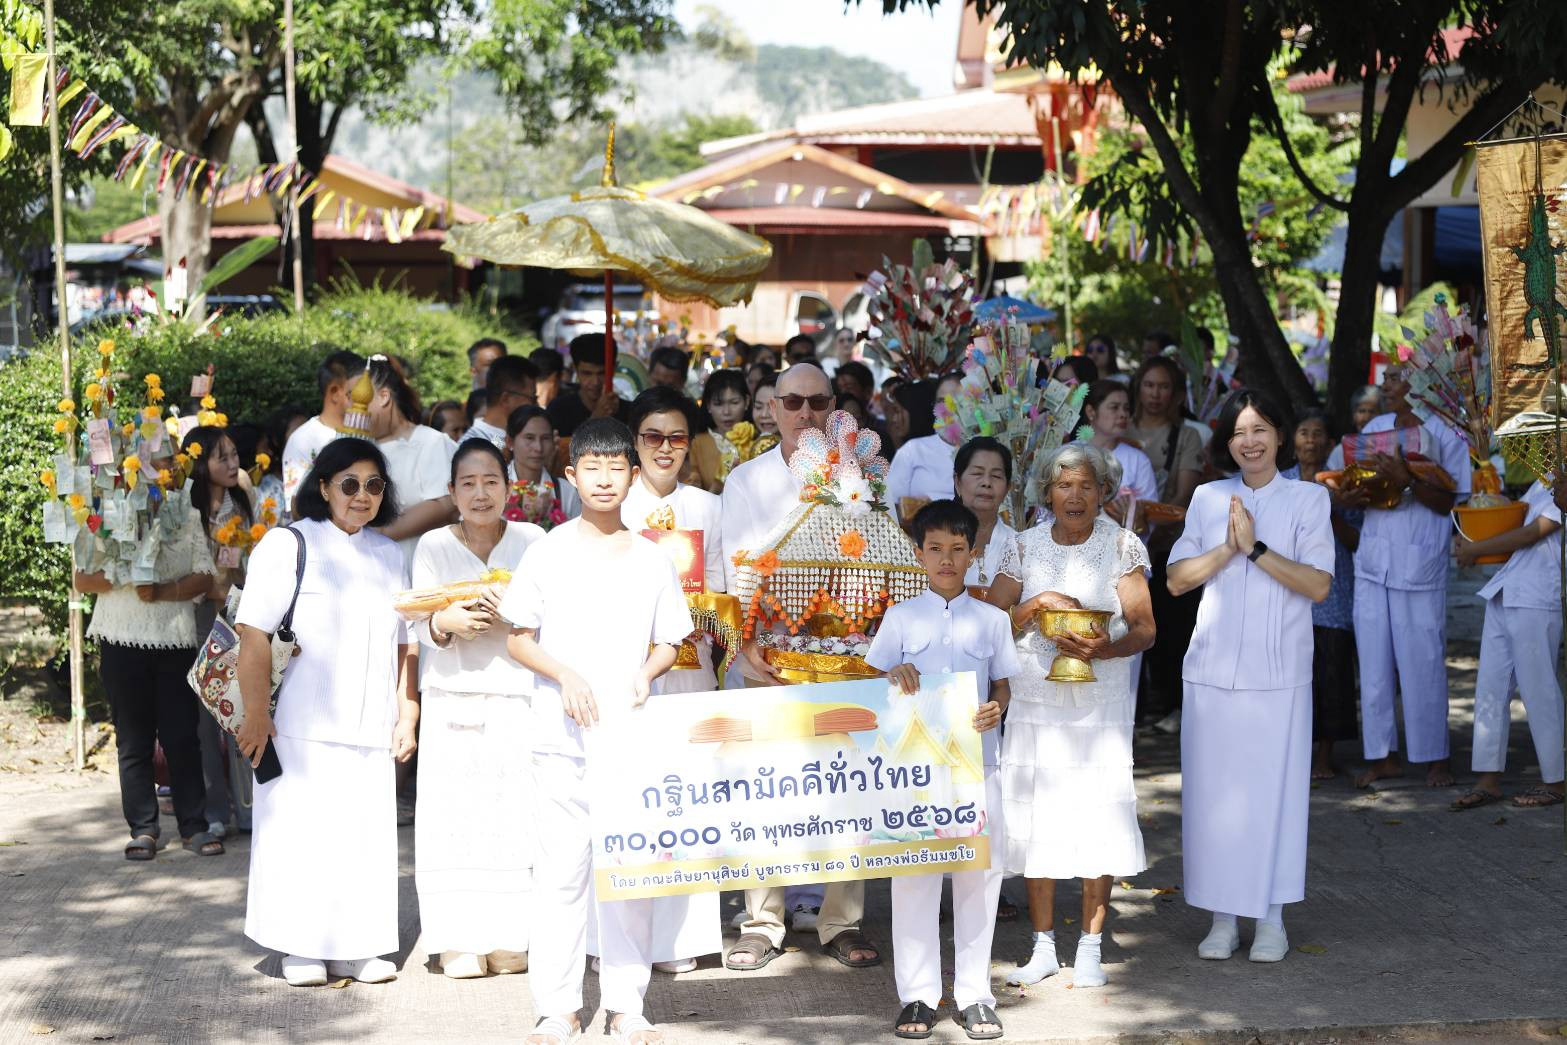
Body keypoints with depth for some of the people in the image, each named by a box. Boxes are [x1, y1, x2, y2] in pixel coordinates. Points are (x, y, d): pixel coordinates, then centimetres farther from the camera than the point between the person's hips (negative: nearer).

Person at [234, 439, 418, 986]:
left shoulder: (391, 556, 15)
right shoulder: (289, 544, -3)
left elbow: (405, 643, 18)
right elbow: (253, 634, -9)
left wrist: (407, 715, 11)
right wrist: (255, 716, -13)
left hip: (369, 731, 5)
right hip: (300, 729, -5)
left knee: (365, 834, 3)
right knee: (301, 832, -2)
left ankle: (353, 946, 13)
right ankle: (302, 948, 9)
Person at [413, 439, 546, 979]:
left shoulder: (532, 541, 8)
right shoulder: (433, 546, 9)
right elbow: (422, 625, 2)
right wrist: (448, 622, -20)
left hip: (518, 697, 0)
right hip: (451, 698, 0)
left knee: (514, 813, -5)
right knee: (455, 815, -6)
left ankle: (510, 937, 4)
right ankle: (460, 939, 0)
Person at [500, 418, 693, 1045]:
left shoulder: (652, 559, 8)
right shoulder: (548, 552, 3)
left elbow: (669, 642, 13)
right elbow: (518, 638, 5)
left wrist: (645, 675, -8)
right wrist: (566, 675, -11)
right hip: (564, 736, -2)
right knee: (562, 869, -1)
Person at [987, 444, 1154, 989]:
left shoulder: (1122, 546, 1)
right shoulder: (1025, 547, 6)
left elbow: (1144, 629, -2)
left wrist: (1105, 648, -22)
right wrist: (1038, 604, -14)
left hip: (1100, 702, -2)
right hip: (1034, 700, 2)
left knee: (1098, 815, -4)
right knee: (1036, 817, 2)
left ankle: (1091, 948, 5)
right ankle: (1043, 946, 11)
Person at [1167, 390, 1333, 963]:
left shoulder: (1307, 498, 2)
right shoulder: (1209, 498, 9)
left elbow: (1318, 585, -8)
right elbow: (1177, 579, 4)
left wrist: (1256, 548, -15)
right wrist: (1227, 549, -10)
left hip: (1277, 673, -2)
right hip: (1213, 671, 2)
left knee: (1272, 790, -1)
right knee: (1214, 791, 3)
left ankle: (1271, 921, 11)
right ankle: (1223, 918, 13)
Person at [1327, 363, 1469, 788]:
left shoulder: (1445, 433, -5)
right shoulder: (1374, 428, 11)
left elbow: (1449, 502, -10)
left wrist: (1407, 481, -23)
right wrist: (1351, 499, -7)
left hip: (1420, 561, -5)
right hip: (1374, 559, 5)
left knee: (1423, 661, -1)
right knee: (1373, 661, 7)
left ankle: (1435, 757, 11)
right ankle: (1382, 754, 15)